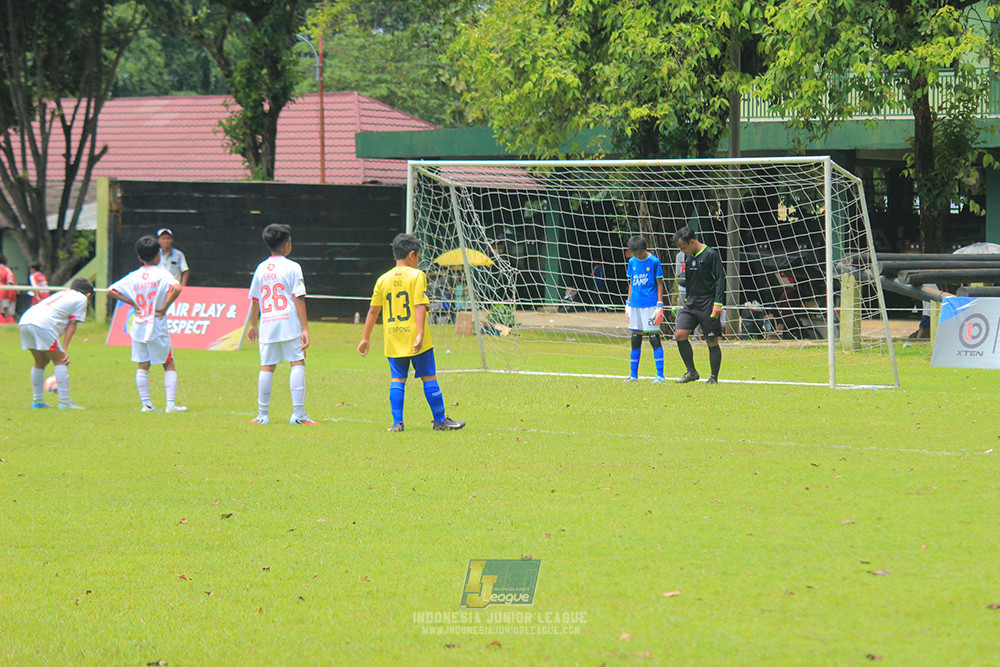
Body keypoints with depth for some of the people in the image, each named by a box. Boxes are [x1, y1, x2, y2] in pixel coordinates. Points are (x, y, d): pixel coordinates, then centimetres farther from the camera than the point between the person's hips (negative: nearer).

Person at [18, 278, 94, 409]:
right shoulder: (81, 298, 14)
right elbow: (72, 324, 6)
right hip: (43, 324, -7)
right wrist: (64, 350, 2)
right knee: (60, 361, 0)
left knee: (41, 362, 21)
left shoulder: (62, 294, 34)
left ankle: (37, 400, 24)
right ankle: (64, 402, -5)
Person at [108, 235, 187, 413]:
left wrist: (132, 303, 6)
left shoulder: (133, 277, 3)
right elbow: (176, 288, -27)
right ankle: (171, 403, -3)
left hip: (138, 326, 3)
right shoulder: (162, 275, -9)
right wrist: (165, 306, -15)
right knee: (169, 365, 6)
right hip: (157, 327, -3)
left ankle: (146, 403, 5)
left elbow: (111, 291, 4)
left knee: (142, 365, 10)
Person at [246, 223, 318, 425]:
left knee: (266, 367, 8)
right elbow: (299, 299, -9)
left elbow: (255, 300, 15)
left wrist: (253, 325, 28)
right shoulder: (292, 267, -4)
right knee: (297, 363, -2)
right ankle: (298, 414, -10)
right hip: (289, 322, -4)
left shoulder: (261, 268, 10)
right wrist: (305, 329, -9)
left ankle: (262, 414, 10)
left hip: (267, 324, 4)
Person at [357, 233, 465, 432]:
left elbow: (373, 310, 10)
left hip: (393, 339, 4)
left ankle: (397, 423, 0)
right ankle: (440, 420, 11)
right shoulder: (417, 275, -6)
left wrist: (366, 338, 17)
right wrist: (420, 335, -18)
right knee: (429, 377, 5)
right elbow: (420, 306, -15)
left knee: (397, 379, 7)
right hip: (413, 335, -4)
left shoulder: (383, 279, 6)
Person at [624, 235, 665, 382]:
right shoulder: (632, 262, 9)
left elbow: (659, 284, -3)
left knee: (654, 339, -7)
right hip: (635, 305, 5)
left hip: (650, 305, -5)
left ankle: (660, 375, -5)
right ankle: (634, 374, 14)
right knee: (635, 340, 8)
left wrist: (660, 306, -7)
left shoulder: (654, 261, -5)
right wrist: (628, 304, 15)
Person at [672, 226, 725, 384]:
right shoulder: (689, 258, 12)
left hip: (708, 304, -7)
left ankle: (714, 377, 8)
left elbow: (720, 279, -11)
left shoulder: (711, 254, -9)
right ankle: (691, 372, 3)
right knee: (680, 334, -7)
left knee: (712, 341, -2)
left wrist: (718, 303, -17)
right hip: (691, 304, 7)